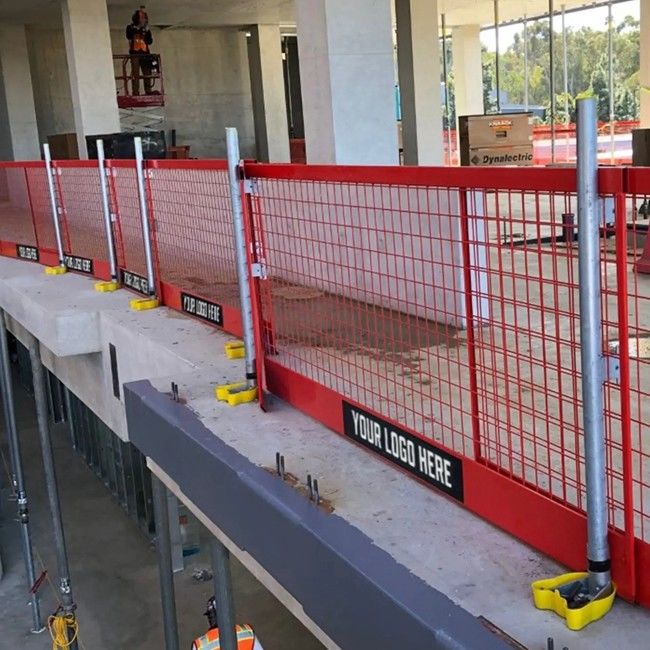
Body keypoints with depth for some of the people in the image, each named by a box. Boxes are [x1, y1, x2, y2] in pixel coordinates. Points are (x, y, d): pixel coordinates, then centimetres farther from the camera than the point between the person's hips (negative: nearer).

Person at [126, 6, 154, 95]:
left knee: (147, 75, -1)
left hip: (145, 54, 4)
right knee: (136, 75, -11)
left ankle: (148, 93, 4)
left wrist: (147, 31, -6)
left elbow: (150, 41, 6)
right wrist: (139, 26, -15)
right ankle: (135, 93, -15)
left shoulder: (146, 29, 18)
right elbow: (129, 36, -13)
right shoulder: (130, 27, 8)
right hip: (135, 54, -4)